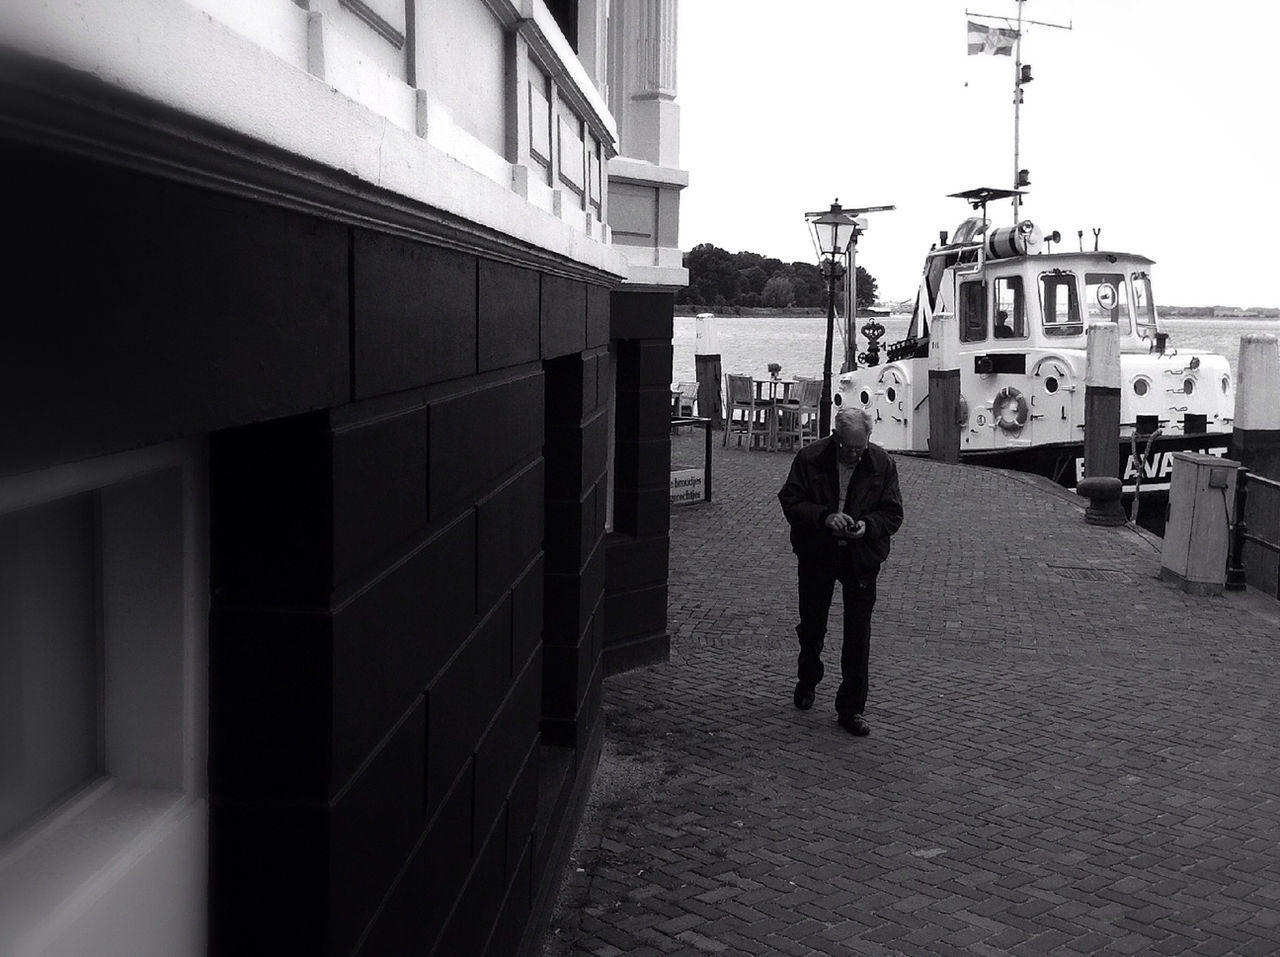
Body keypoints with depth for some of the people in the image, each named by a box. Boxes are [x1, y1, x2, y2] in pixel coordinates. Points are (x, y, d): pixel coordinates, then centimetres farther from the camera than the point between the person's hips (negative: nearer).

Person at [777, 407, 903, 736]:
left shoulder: (882, 463, -6)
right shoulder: (810, 459, -9)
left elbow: (893, 514, -2)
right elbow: (790, 500, -9)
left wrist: (867, 525, -23)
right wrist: (825, 517, -24)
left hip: (862, 559, 0)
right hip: (816, 557, 0)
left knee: (858, 635, -2)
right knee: (812, 626, 16)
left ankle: (851, 709, 9)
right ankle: (807, 681, 44)